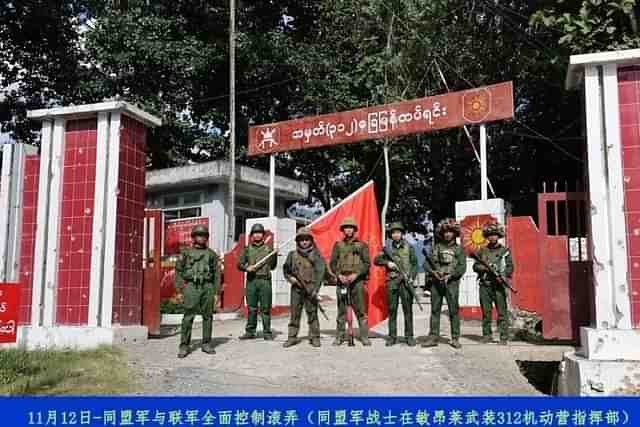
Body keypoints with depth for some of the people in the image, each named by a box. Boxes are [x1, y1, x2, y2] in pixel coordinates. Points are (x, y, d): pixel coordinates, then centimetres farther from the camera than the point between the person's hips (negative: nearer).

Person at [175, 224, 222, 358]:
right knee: (188, 317, -6)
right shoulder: (186, 252, 9)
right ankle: (184, 346, -1)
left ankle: (206, 344, 14)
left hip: (208, 287, 2)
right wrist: (181, 285, -5)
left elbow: (217, 274, 12)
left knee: (208, 316, 5)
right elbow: (178, 270, 7)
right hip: (191, 287, -2)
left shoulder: (211, 254, 14)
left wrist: (216, 292, 5)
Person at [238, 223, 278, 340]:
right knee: (251, 308, 5)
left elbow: (272, 266, 14)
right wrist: (247, 268, -12)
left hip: (265, 281, -1)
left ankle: (267, 332, 5)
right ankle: (250, 332, 13)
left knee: (265, 308, 0)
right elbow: (239, 264, 8)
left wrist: (275, 254, -1)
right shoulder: (247, 249, 11)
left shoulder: (268, 249, 10)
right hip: (251, 281, 1)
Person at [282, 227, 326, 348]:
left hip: (311, 288, -3)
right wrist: (290, 278, 1)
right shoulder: (292, 255, 11)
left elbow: (320, 271, -7)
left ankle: (314, 337, 6)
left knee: (312, 313, -3)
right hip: (296, 288, 3)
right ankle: (292, 337, 9)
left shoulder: (316, 254, 2)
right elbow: (286, 269, 21)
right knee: (294, 313, 3)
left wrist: (315, 288, -16)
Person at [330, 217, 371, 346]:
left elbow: (367, 263, 2)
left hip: (357, 281, -2)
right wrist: (339, 275, -7)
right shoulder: (338, 245, 12)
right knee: (341, 311, 4)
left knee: (361, 310, -4)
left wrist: (356, 274, -11)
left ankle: (364, 337, 0)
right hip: (342, 281, 2)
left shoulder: (362, 245, 7)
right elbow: (332, 263, 9)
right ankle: (340, 336, 10)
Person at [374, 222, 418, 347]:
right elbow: (376, 260, 9)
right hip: (392, 282, 2)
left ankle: (409, 336, 4)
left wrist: (412, 277, -9)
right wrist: (387, 263, -8)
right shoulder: (388, 248, 11)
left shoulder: (409, 247, 6)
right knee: (392, 310, 3)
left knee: (408, 310, -2)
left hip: (405, 282, -2)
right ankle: (392, 336, 9)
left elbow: (415, 264, 4)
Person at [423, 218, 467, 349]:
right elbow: (426, 263, 8)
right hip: (436, 282, 2)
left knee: (453, 311, -2)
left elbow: (462, 267, -1)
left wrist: (450, 275, -14)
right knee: (435, 310, 3)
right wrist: (433, 272, -10)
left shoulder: (458, 249, 7)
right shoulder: (436, 247, 12)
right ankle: (433, 337, 6)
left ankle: (455, 338, 4)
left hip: (451, 282, -2)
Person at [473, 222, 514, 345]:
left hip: (499, 285, -2)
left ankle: (504, 337, -3)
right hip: (484, 285, 3)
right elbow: (475, 266, 14)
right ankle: (487, 335, 13)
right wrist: (482, 267, -7)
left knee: (502, 312, -5)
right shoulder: (482, 251, 14)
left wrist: (503, 275, -15)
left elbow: (510, 267, 2)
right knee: (486, 312, 5)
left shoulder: (505, 251, 8)